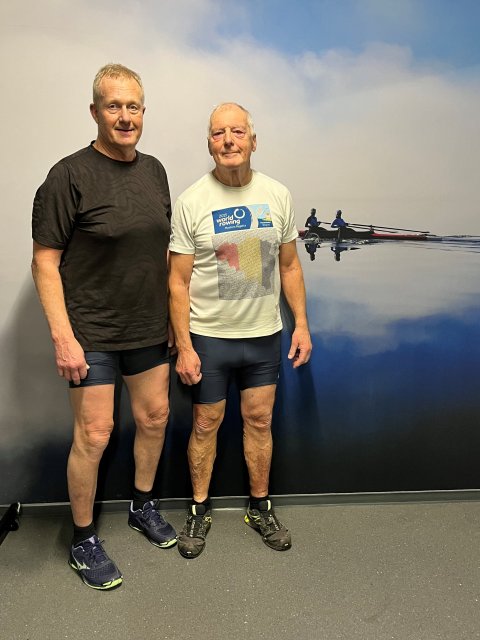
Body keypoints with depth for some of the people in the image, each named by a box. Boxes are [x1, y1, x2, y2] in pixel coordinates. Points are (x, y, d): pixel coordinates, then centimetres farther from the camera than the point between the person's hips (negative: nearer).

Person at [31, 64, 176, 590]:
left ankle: (143, 506, 39)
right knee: (94, 435, 0)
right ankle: (83, 541, 22)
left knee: (154, 417, 15)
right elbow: (45, 260, -12)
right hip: (91, 333, -6)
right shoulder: (71, 175, -12)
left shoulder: (154, 170, 7)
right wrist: (62, 336, -18)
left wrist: (173, 315, 12)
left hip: (149, 329, 6)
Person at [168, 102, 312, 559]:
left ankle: (260, 507, 32)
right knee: (206, 424, 9)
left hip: (264, 334, 3)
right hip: (208, 336, -2)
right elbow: (178, 282, -7)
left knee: (259, 421, 12)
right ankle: (199, 510, 29)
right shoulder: (191, 202, -8)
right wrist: (183, 347, -11)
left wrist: (302, 324, 2)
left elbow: (289, 266, 8)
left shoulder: (277, 195, 1)